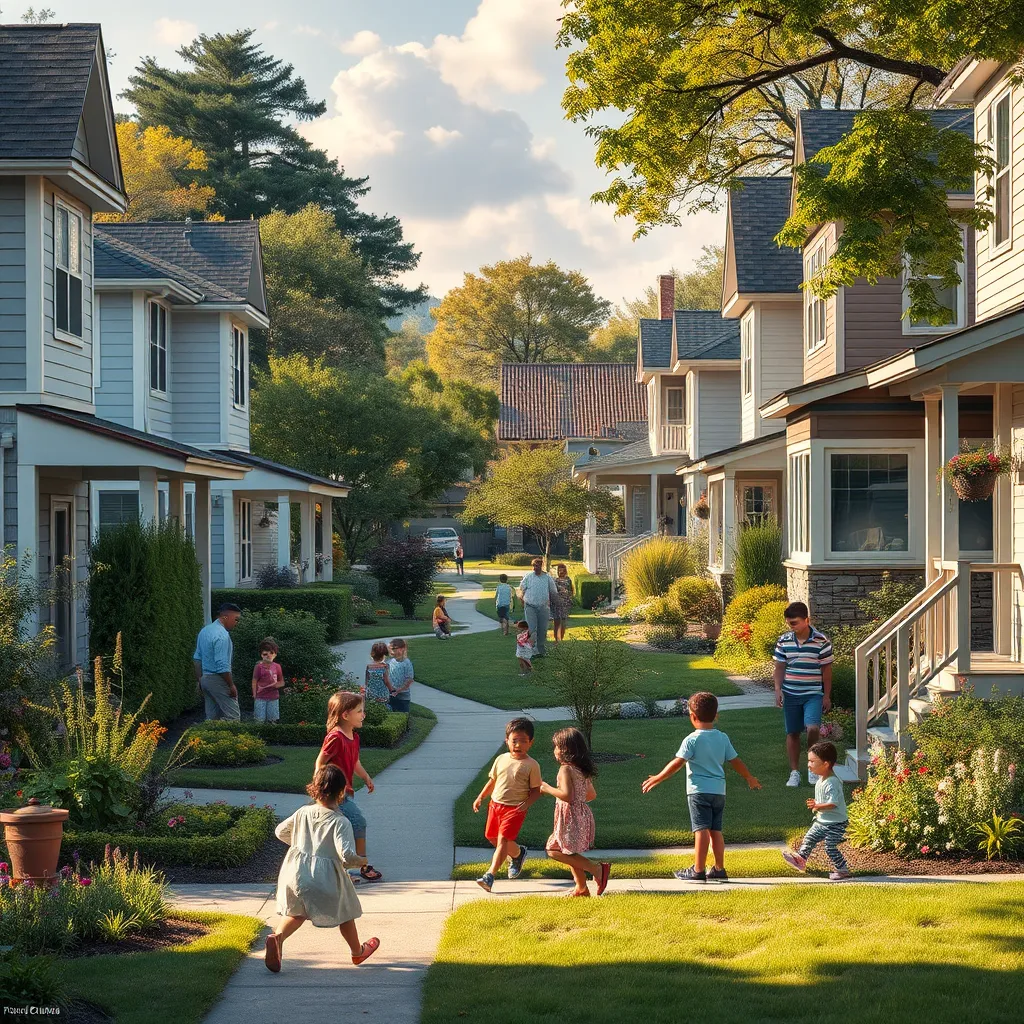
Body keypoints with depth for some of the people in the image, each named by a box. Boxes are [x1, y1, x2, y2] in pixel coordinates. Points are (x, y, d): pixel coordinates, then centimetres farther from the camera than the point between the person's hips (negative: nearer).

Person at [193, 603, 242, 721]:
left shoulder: (204, 631, 12)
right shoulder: (222, 635, -19)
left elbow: (197, 659, 17)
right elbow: (222, 665, -22)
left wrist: (199, 680, 21)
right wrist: (231, 685, -15)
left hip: (205, 679, 9)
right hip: (218, 680, -9)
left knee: (211, 716, 11)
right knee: (233, 716, -6)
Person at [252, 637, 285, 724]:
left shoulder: (277, 667, 4)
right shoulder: (258, 667, -4)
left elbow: (282, 683, 11)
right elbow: (254, 682, -2)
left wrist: (276, 685, -11)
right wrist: (255, 696, -9)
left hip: (273, 698, 3)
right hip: (261, 698, -3)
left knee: (272, 720, 8)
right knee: (260, 720, -2)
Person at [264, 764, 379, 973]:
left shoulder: (303, 813, -1)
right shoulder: (340, 822, -17)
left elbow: (280, 832, 14)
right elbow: (346, 854, -26)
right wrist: (361, 861, -4)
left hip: (296, 870, 4)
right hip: (326, 877, -4)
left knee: (297, 912, 22)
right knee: (345, 912, 20)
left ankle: (277, 936, -7)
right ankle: (357, 951, 39)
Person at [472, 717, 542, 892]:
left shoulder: (531, 765, -8)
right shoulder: (501, 759, 6)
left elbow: (536, 790, -6)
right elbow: (492, 781, 17)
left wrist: (527, 803, -22)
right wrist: (480, 798, 11)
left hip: (515, 808, -6)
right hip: (496, 804, 6)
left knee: (503, 839, -15)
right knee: (492, 837, 17)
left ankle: (490, 875, -18)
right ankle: (517, 853, 43)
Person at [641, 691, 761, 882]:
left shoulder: (692, 740, -9)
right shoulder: (723, 738, 7)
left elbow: (677, 763, -13)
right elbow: (735, 761, 13)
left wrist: (657, 779, -6)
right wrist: (750, 778, 29)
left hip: (699, 791, -6)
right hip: (719, 791, 6)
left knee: (701, 830, -8)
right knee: (715, 830, 11)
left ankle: (698, 871, -8)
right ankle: (719, 869, 13)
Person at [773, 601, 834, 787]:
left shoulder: (821, 641, -8)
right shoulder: (784, 641, 1)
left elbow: (826, 670, -2)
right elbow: (779, 667, 7)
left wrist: (826, 696, -2)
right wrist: (778, 690, -4)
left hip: (813, 694, -3)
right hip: (790, 694, 3)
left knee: (812, 728, -20)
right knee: (792, 733, 7)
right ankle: (794, 772, 18)